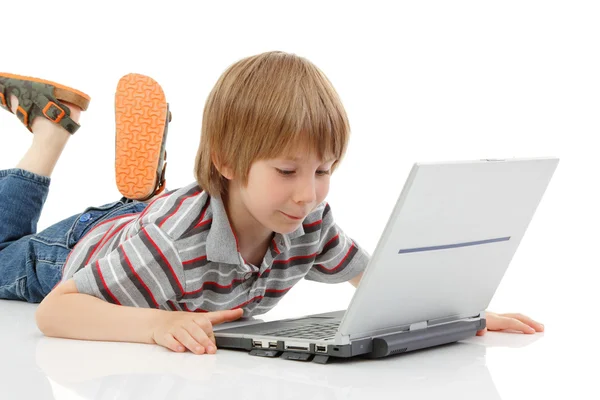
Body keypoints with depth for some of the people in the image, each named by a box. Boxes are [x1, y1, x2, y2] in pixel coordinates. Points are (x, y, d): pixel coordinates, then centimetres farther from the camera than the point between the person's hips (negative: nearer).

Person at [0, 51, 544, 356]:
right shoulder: (171, 240, -49)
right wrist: (157, 324, -63)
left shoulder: (310, 225, -31)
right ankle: (51, 125, 29)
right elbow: (53, 311, -47)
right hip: (81, 249, -3)